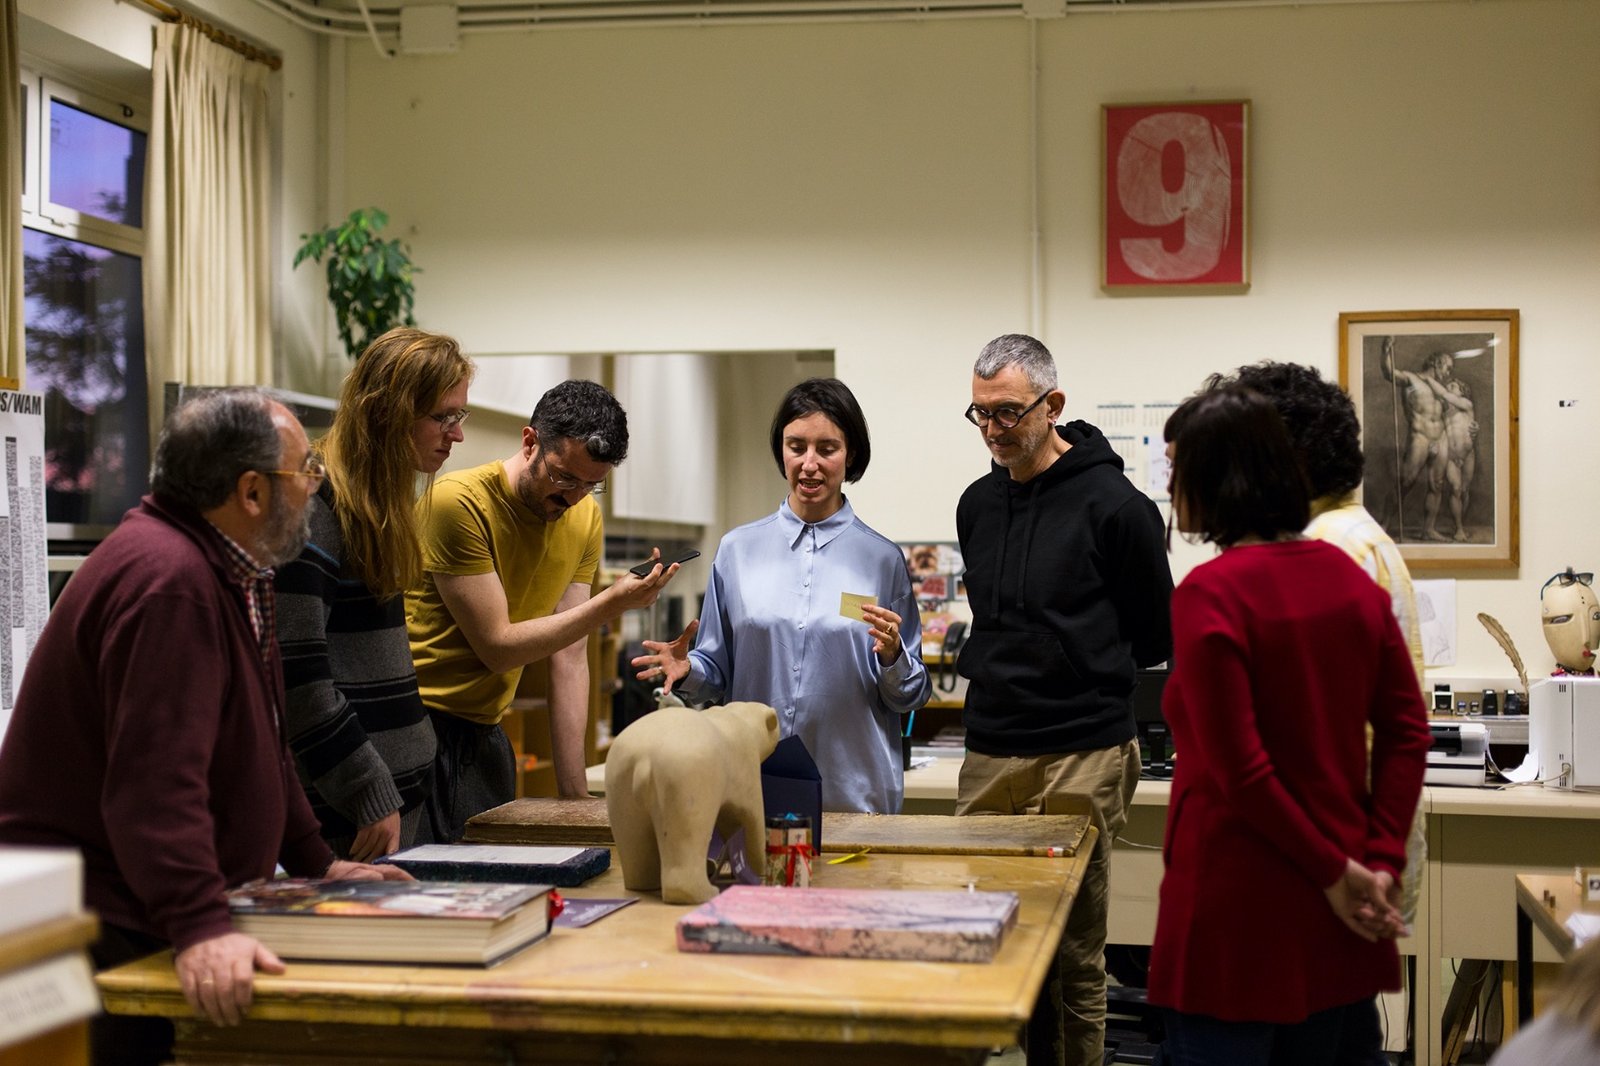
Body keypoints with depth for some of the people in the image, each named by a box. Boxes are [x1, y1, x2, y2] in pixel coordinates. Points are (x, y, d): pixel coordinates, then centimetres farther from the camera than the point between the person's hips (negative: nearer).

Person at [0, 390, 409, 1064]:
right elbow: (156, 777, -32)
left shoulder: (232, 573, 12)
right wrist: (200, 926, -37)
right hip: (100, 926, -10)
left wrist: (316, 864, 19)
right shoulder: (169, 582, -23)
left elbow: (256, 745, 20)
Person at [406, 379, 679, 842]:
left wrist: (574, 792, 0)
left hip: (485, 732, 6)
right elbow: (496, 647, -16)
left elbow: (570, 658, 3)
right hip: (421, 723, -6)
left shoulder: (585, 517, 4)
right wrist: (612, 603, -19)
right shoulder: (459, 501, -17)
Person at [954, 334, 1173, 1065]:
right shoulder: (977, 505, 11)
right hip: (989, 754, 6)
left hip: (1081, 757, -5)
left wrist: (1087, 675, 7)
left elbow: (1156, 636, 2)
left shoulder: (1112, 505, -7)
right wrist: (998, 676, 11)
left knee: (1075, 953, 2)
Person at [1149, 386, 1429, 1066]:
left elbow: (1239, 769, -19)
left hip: (1242, 910, -7)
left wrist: (1336, 873, -9)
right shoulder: (1349, 577, 5)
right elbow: (1407, 733, 5)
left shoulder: (1209, 594, -16)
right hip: (1337, 911, 7)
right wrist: (1380, 864, 2)